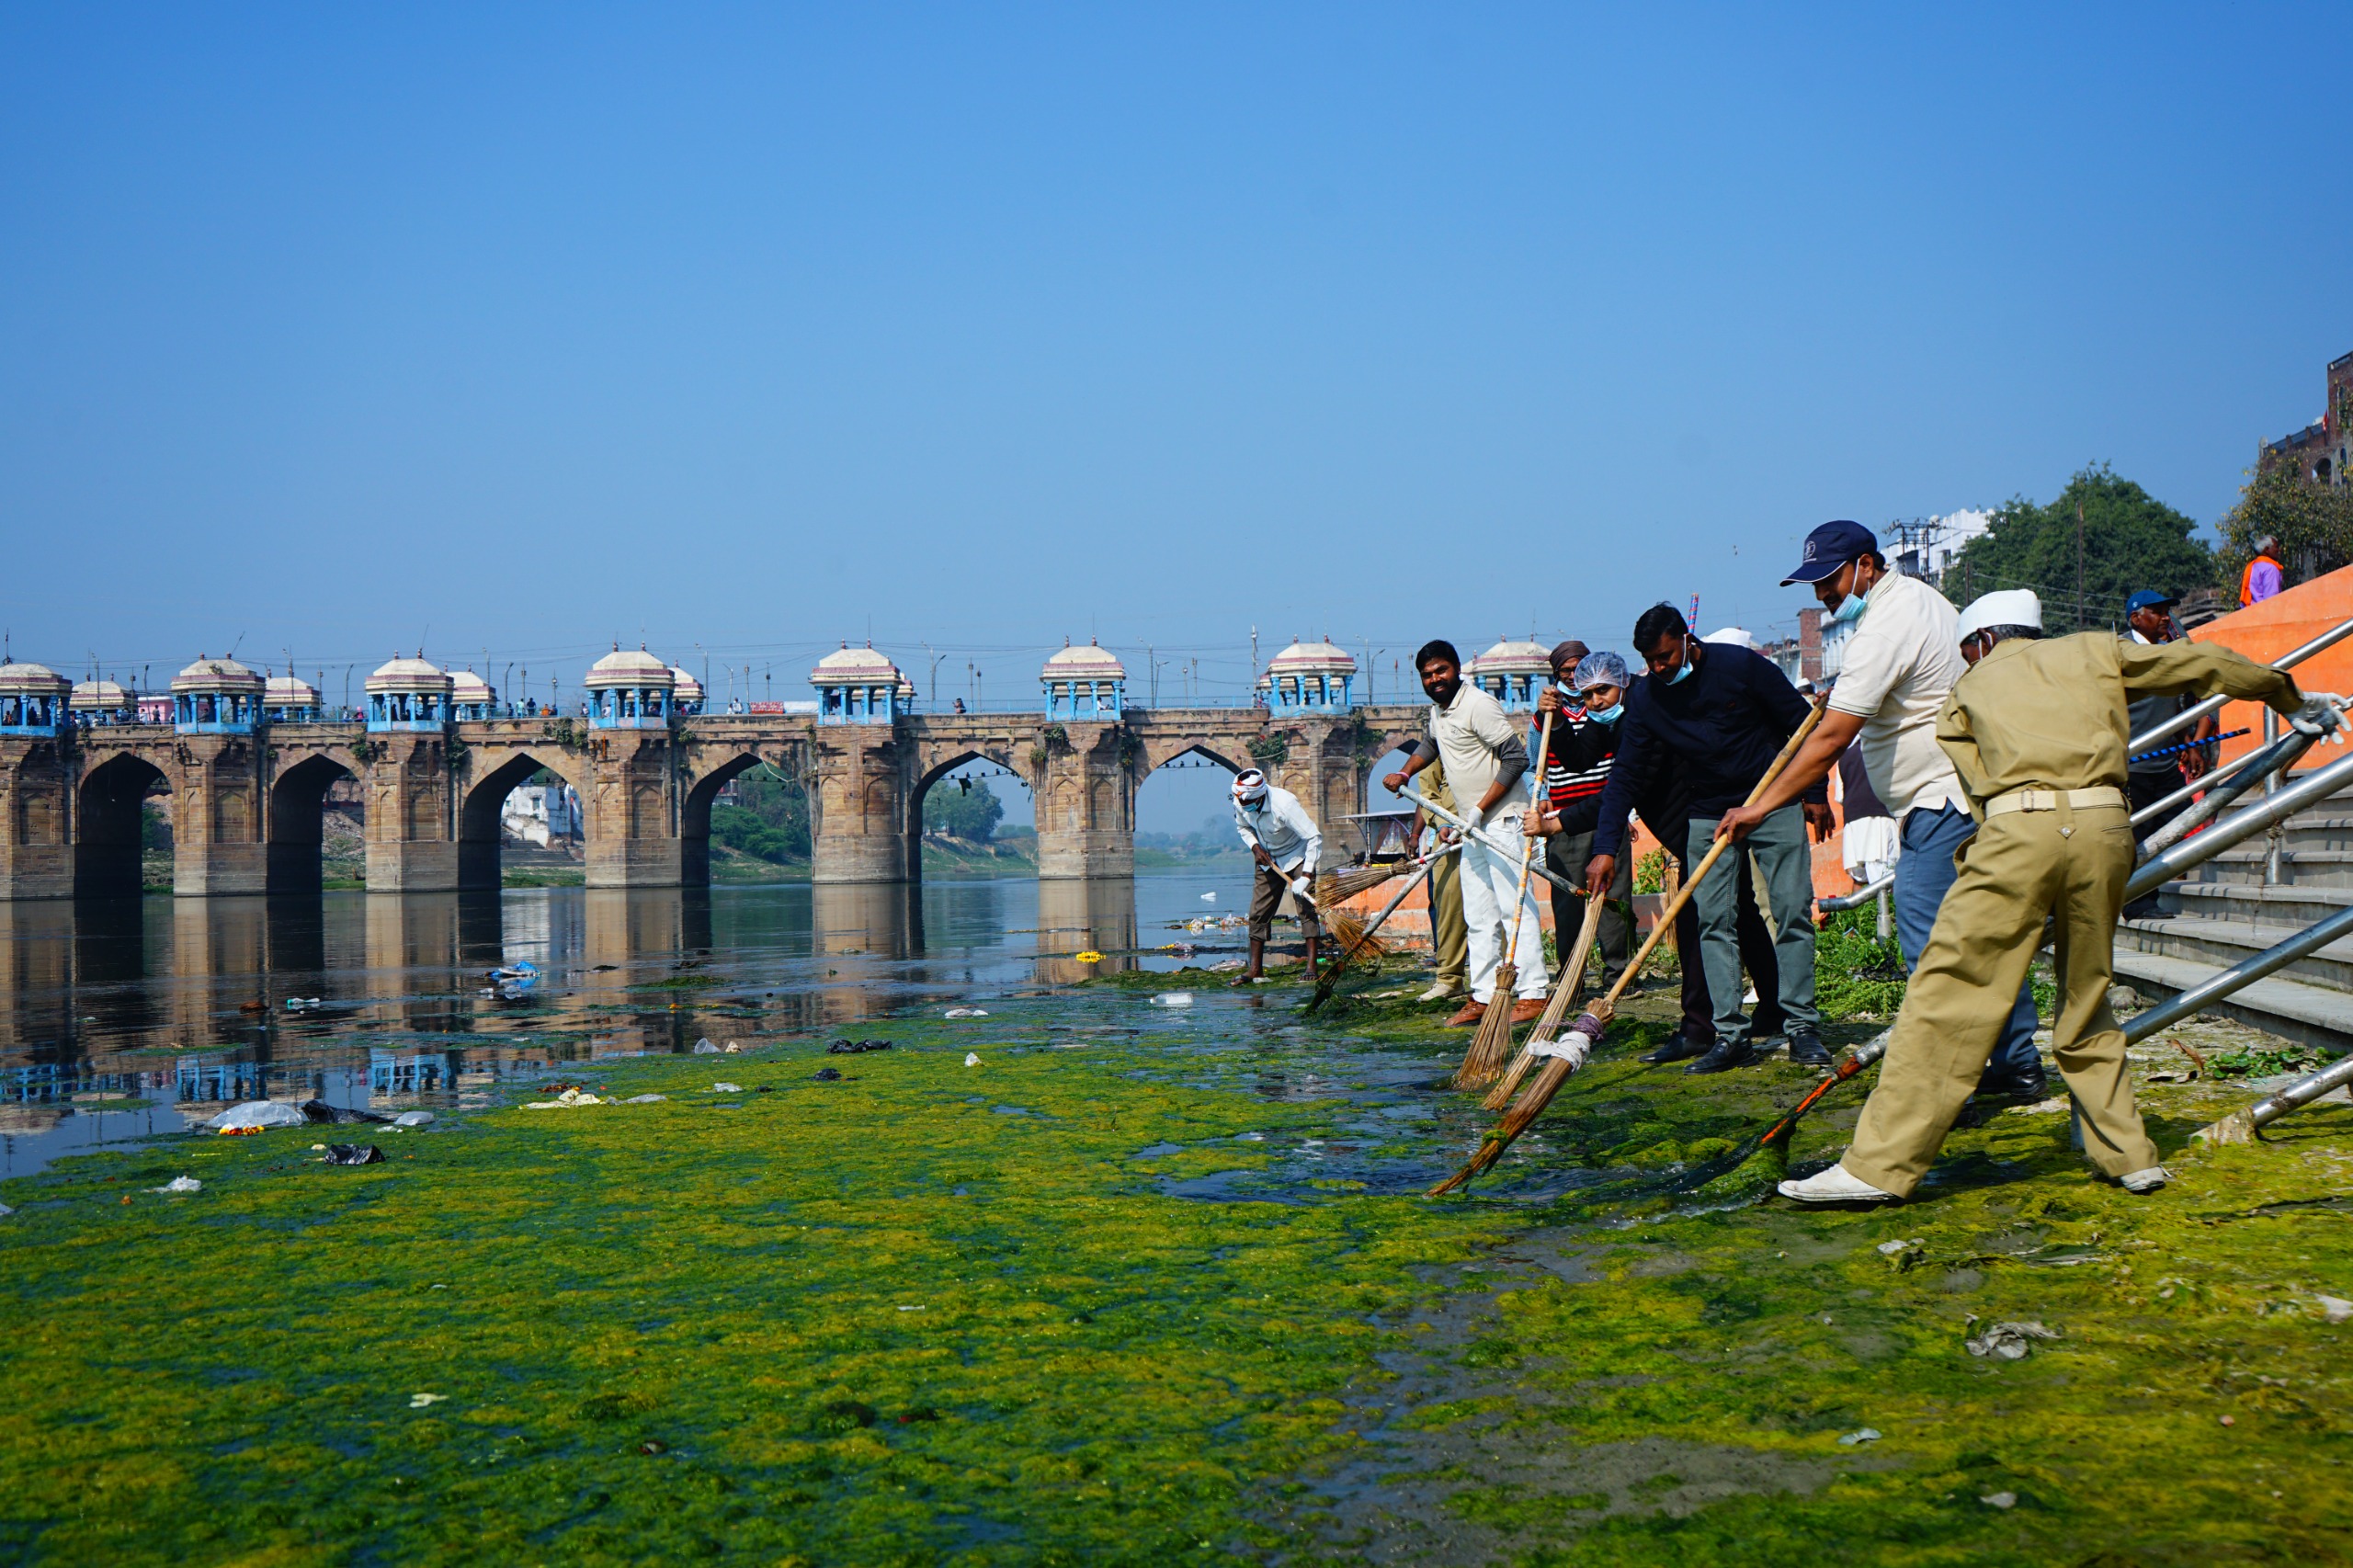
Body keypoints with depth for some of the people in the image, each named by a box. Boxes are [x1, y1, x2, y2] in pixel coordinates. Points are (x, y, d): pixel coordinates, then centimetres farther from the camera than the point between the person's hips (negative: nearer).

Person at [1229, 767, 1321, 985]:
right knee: (1258, 911, 0)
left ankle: (1312, 965, -12)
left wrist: (1306, 876, -32)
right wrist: (1255, 847, -12)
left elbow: (1315, 838, -30)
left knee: (1306, 908, -14)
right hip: (1268, 860, 5)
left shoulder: (1284, 804, -34)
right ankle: (1255, 967, 6)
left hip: (1297, 857, -5)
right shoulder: (1240, 804, -17)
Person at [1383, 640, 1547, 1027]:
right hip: (1473, 825, 10)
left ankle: (1533, 995, -10)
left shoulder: (1478, 705, -15)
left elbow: (1516, 757, -20)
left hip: (1500, 818, -10)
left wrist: (1480, 809, -20)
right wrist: (1404, 773, 20)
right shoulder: (1437, 710, 13)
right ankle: (1483, 997, 12)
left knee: (1514, 905, -11)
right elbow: (1431, 745, 36)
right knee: (1478, 915, 9)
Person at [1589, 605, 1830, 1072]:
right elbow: (1623, 776, -5)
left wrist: (1816, 794, -4)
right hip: (1707, 816, 3)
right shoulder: (1646, 700, -7)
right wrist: (1606, 848, -12)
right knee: (1714, 923, -4)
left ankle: (1802, 1028, -2)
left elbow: (1800, 723, -4)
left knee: (1793, 911, -7)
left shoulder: (1741, 665, -14)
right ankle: (1731, 1034, -2)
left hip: (1775, 805, -3)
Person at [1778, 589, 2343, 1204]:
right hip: (2105, 828, 3)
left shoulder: (1968, 691, 23)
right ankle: (2129, 1155, 21)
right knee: (2085, 1002, 18)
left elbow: (1980, 791, 14)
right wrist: (2292, 700, 47)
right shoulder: (2093, 651, 27)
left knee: (1948, 992, -4)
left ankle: (1880, 1164, -7)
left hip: (2020, 829, -3)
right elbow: (2207, 664, 32)